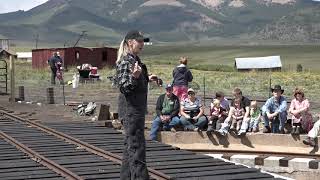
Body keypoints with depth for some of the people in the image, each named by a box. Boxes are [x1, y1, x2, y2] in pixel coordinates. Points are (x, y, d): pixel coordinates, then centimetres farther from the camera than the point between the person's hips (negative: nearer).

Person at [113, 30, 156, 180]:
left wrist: (147, 78, 31)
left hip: (137, 108, 10)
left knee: (130, 145, 16)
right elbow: (123, 86, -21)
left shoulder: (135, 59, 14)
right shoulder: (125, 62, -16)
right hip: (131, 109, -10)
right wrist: (134, 76, -36)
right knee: (136, 146, -10)